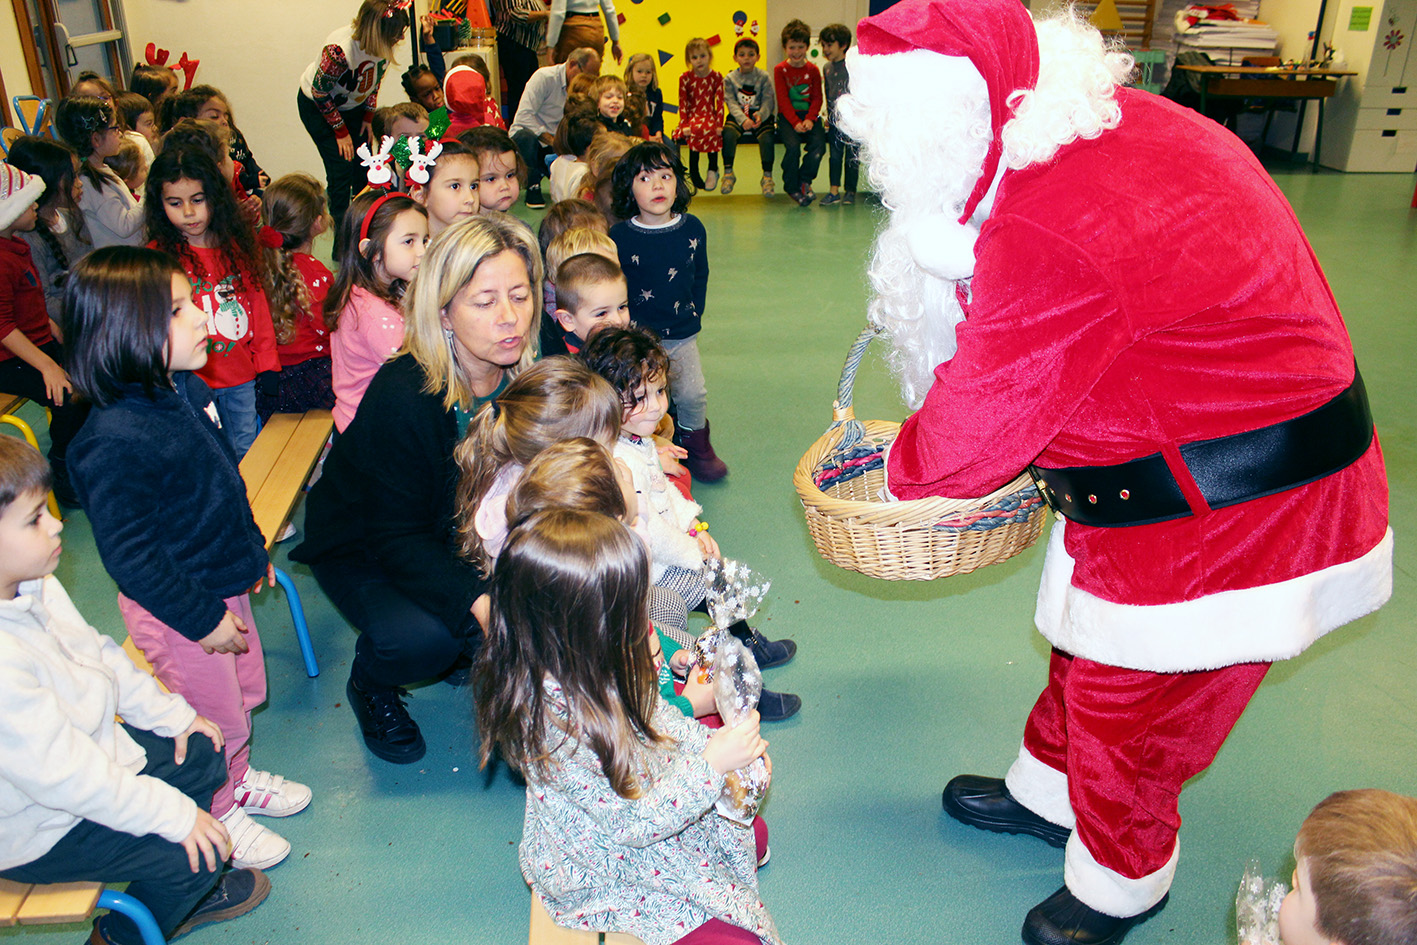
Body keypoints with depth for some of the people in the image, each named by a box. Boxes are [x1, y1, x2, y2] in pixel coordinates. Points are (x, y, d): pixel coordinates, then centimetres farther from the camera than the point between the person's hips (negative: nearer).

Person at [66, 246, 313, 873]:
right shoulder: (114, 443, -31)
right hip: (175, 610, -8)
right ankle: (214, 818, 38)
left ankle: (239, 780, 51)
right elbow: (127, 553, -26)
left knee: (244, 693, 26)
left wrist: (253, 550, 19)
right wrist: (202, 618, -20)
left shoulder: (187, 389, -3)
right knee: (214, 721, 12)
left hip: (223, 583, 8)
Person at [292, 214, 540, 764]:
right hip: (363, 549, -5)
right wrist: (476, 600, -43)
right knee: (420, 637, -32)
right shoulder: (401, 397, -32)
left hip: (466, 537, 5)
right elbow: (399, 538, -28)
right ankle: (370, 686, 5)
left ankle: (478, 655, 13)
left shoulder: (527, 378, -14)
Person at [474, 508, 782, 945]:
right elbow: (633, 823, -28)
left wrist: (714, 742, -8)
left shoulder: (587, 665, -14)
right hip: (605, 881, -8)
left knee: (752, 834, 18)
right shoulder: (561, 727, -38)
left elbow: (652, 716, 4)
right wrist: (711, 764, -27)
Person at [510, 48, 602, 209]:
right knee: (527, 138, -42)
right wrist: (552, 140, -32)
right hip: (525, 132, -5)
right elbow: (524, 116, -26)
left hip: (557, 140, 5)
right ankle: (533, 189, -19)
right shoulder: (544, 77, -17)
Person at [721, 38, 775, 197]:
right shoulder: (730, 78, 5)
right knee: (728, 132, -30)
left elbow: (768, 100, -3)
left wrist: (760, 115, -24)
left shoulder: (764, 77, 4)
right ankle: (728, 173, -18)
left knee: (767, 136, -30)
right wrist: (743, 119, -22)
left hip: (760, 115, -1)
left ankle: (767, 176, -20)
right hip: (738, 116, 1)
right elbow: (731, 102, -5)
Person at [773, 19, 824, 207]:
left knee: (819, 143, -24)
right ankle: (792, 187, -7)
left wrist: (809, 119, -14)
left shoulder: (813, 70, 8)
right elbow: (783, 100, -5)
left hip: (810, 115, 2)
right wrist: (795, 122, -17)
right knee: (793, 145, -27)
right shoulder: (780, 70, 1)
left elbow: (817, 98, 3)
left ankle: (804, 181, -4)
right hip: (787, 116, -2)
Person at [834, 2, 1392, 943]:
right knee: (1090, 644, 25)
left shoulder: (1046, 239, -33)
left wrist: (904, 468, 1)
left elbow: (979, 423, -20)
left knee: (1132, 696, 10)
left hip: (1217, 504, -9)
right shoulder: (1106, 126, -1)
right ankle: (1052, 793, 49)